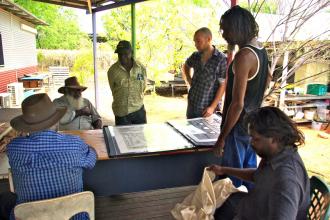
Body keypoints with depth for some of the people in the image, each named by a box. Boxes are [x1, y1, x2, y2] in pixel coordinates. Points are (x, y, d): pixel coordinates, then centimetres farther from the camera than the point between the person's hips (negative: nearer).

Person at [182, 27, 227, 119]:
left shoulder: (221, 59, -13)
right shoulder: (195, 56, 2)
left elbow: (223, 86, -13)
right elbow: (185, 67, 23)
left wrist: (213, 107, -16)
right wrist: (189, 81, 8)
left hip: (207, 108, -5)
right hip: (192, 105, 5)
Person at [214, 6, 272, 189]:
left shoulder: (244, 56, -22)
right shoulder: (261, 51, 6)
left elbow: (237, 104, -24)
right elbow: (267, 78, 27)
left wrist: (222, 137, -18)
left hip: (238, 126, -9)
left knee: (232, 180, 2)